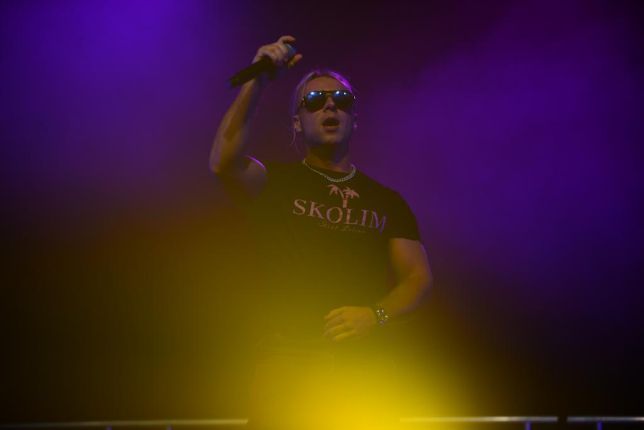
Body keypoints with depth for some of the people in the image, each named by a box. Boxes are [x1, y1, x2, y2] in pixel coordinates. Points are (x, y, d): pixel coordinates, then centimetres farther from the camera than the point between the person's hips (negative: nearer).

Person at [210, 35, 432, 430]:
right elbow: (225, 162, -12)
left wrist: (376, 315, -9)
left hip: (365, 365, 2)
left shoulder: (386, 200, 16)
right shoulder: (275, 183, 9)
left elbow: (418, 276, 11)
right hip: (287, 360, -2)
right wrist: (258, 81, -20)